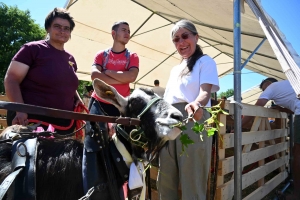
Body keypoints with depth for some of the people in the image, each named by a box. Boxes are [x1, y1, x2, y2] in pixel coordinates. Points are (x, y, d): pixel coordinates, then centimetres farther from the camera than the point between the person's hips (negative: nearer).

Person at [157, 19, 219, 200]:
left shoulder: (205, 61, 5)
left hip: (193, 121, -7)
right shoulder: (175, 69, 25)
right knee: (165, 181, 12)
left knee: (191, 180, -3)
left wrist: (197, 103, -34)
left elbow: (205, 91, -12)